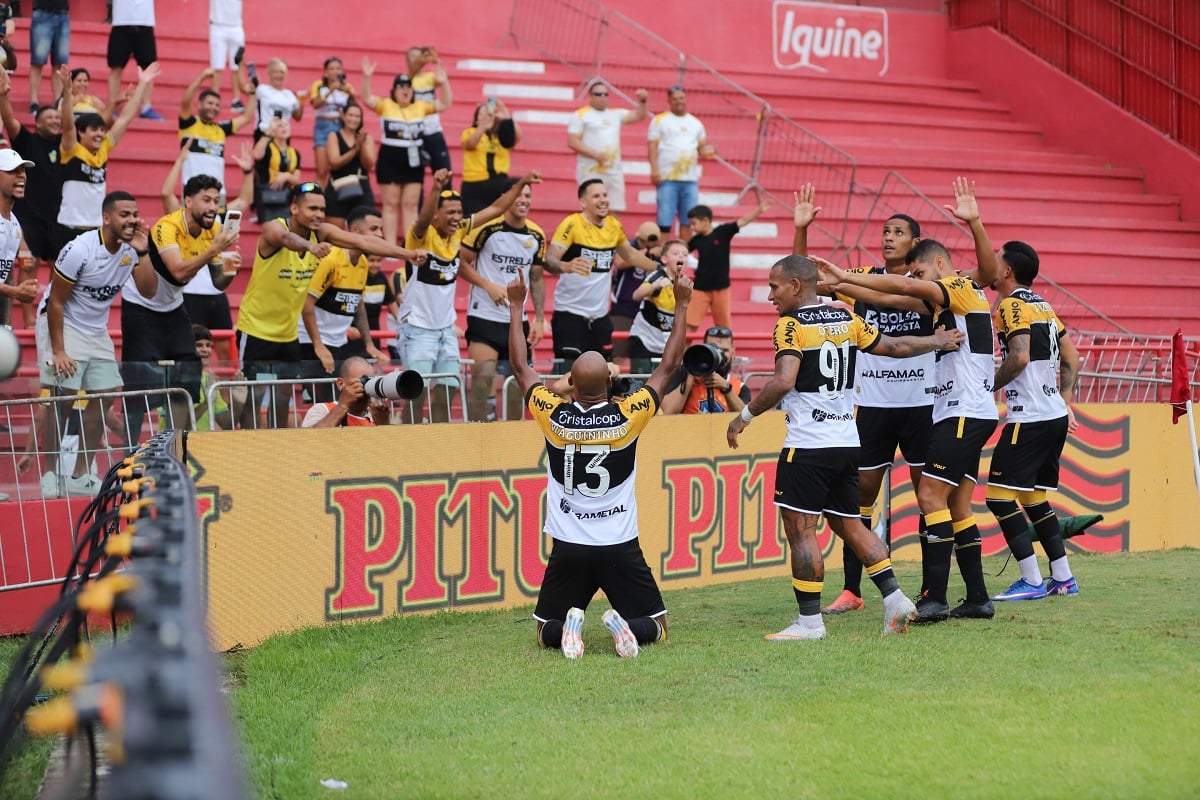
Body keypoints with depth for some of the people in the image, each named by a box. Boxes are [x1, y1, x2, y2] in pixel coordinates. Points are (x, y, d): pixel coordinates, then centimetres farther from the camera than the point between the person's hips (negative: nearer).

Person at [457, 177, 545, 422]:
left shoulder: (537, 235, 5)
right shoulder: (487, 227, -10)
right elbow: (462, 263, -5)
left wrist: (539, 319, 6)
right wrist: (489, 286, -17)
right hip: (484, 316, -5)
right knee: (482, 379, -15)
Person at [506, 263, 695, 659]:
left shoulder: (554, 418, -8)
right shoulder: (628, 418, -9)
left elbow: (520, 366, 7)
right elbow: (668, 366, 2)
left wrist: (516, 307, 14)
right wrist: (682, 307, 8)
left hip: (569, 548, 1)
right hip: (621, 547, -1)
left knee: (546, 632, 14)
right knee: (657, 626, 12)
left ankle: (568, 626, -20)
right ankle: (627, 625, -21)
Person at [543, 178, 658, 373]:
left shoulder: (614, 225, 7)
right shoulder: (572, 224, -12)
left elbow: (631, 255, 26)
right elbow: (549, 260, -23)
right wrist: (566, 266, -44)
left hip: (600, 316, 6)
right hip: (570, 314, -6)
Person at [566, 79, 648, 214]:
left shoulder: (616, 114, 16)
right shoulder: (580, 115, -1)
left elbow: (639, 116, 12)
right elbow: (572, 142, -9)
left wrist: (642, 101, -8)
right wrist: (595, 154, -18)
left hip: (614, 172, 6)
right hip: (591, 173, -6)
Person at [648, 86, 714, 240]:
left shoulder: (696, 123, 15)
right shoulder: (660, 120, 3)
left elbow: (702, 148, 18)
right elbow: (653, 146, -3)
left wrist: (708, 151, -6)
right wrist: (654, 169, -15)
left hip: (691, 179, 4)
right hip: (667, 178, -4)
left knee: (687, 221, 6)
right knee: (664, 220, -6)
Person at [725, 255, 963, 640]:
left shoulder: (790, 325, -10)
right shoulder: (846, 318, 11)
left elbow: (783, 381, -23)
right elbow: (894, 347, 20)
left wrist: (745, 415, -13)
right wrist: (937, 342, 36)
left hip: (808, 445, -7)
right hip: (848, 442, 8)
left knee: (800, 530, -2)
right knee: (849, 524, 17)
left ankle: (810, 621, -2)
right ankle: (894, 598, 11)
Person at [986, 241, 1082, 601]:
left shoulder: (1012, 305, -10)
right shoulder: (1042, 305, 17)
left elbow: (1019, 357, -23)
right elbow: (1071, 356, 21)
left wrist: (988, 387, -11)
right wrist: (1065, 402, 23)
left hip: (1030, 419, -9)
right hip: (1056, 415, 9)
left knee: (999, 495, -7)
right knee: (1034, 497, 17)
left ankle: (1032, 581, -8)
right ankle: (1063, 578, 17)